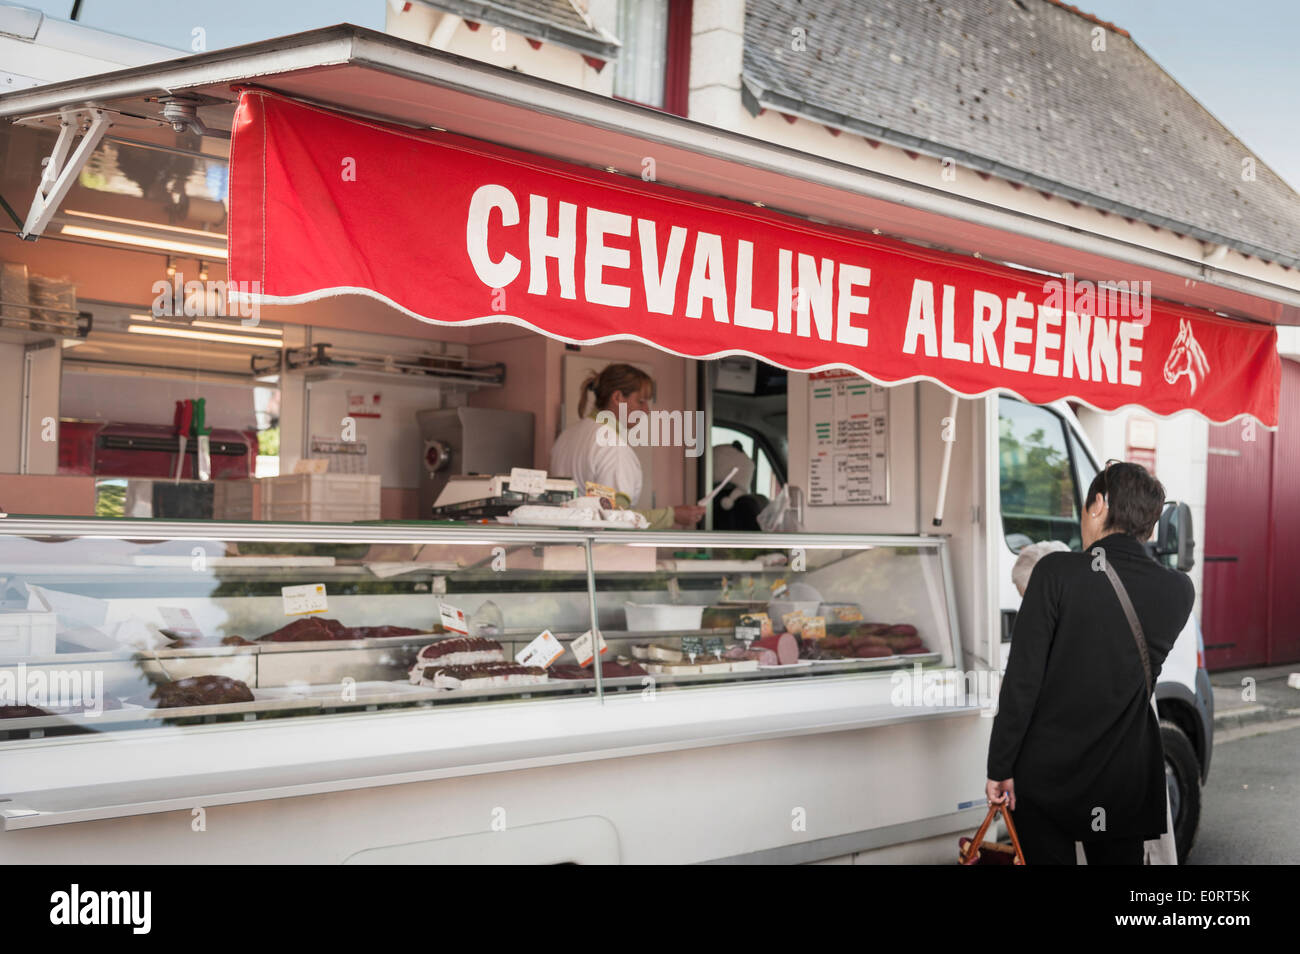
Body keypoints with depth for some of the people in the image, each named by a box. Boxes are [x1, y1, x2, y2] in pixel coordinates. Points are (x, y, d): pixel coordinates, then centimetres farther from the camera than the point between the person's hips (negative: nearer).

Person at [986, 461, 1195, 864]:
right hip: (1126, 780, 3)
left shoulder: (1056, 572, -15)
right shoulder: (1179, 591, -4)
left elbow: (1021, 680, -16)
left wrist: (1000, 767, -8)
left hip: (1045, 772, -3)